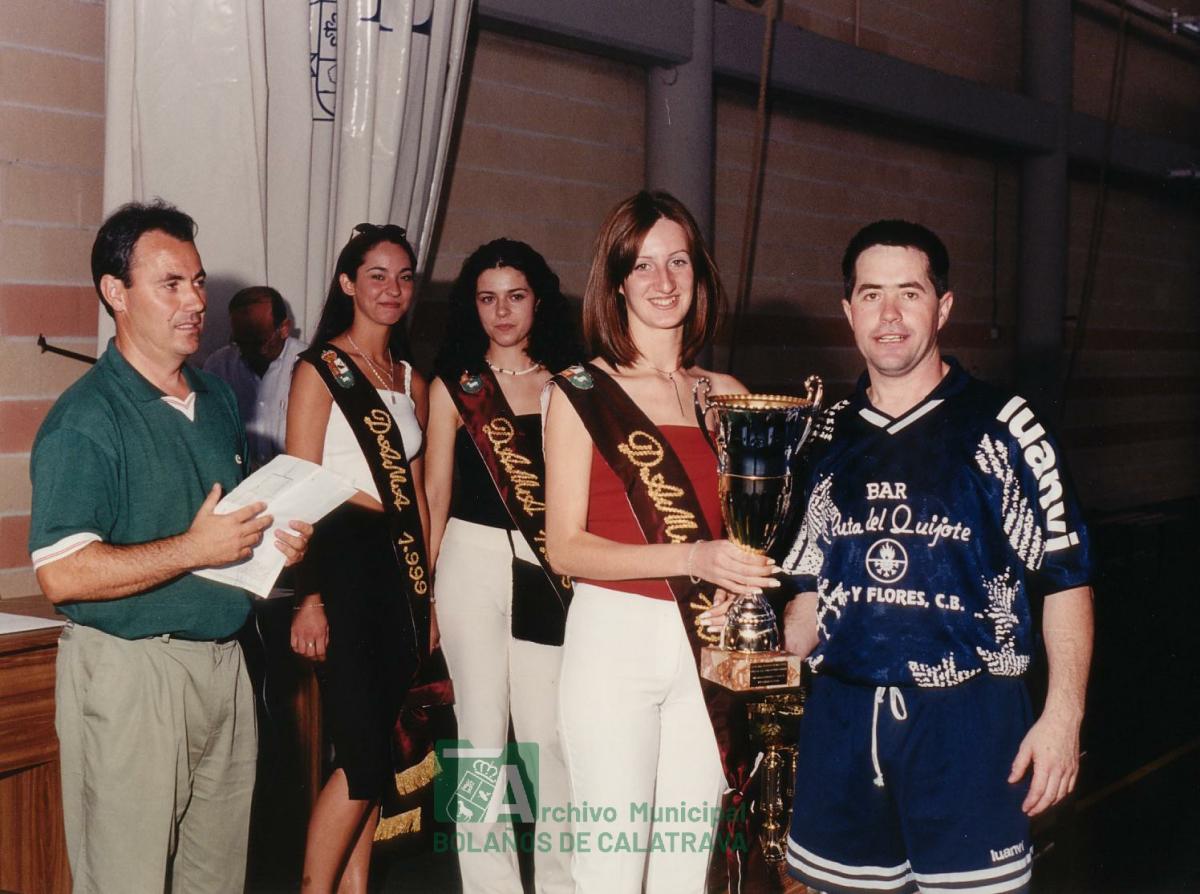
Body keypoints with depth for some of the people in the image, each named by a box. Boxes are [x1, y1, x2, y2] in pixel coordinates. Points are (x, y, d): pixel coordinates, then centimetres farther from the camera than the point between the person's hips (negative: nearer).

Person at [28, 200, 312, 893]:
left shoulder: (218, 400, 12)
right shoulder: (86, 418, -13)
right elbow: (62, 575, -20)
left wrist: (283, 538, 4)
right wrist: (194, 549, -22)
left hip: (225, 665, 7)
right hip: (129, 673, -7)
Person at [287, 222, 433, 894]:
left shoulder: (413, 382, 16)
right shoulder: (320, 371, -4)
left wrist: (429, 589, 12)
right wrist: (308, 596, -16)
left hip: (402, 562, 6)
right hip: (343, 556, -6)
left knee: (372, 751, 9)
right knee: (365, 752, -9)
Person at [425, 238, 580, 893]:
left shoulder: (569, 383, 7)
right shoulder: (454, 387, 6)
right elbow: (435, 494, 8)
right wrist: (422, 587, 5)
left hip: (553, 569, 0)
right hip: (475, 561, 0)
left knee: (549, 730, -1)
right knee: (482, 728, 6)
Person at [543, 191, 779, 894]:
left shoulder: (725, 395, 10)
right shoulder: (581, 393, -1)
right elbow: (564, 546, -7)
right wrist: (689, 558, -19)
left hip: (707, 648, 4)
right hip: (614, 642, -4)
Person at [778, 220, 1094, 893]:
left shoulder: (1002, 427, -3)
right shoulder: (830, 437, 10)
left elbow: (1065, 578, -4)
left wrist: (1063, 715, -11)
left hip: (966, 716, -4)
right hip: (842, 715, 4)